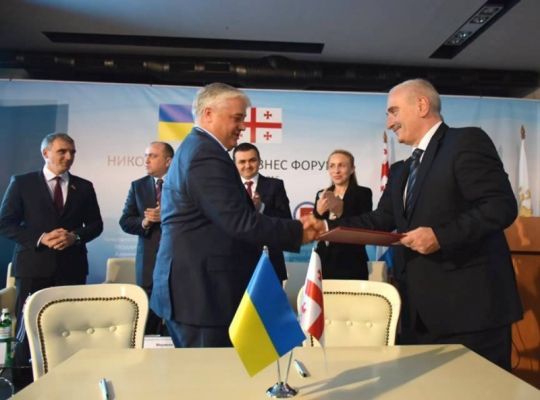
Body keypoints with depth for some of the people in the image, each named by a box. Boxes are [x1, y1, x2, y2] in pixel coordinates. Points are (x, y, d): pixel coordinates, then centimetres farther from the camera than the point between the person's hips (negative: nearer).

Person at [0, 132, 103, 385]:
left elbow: (95, 224, 11)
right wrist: (40, 238, -13)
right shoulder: (22, 183, 4)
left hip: (72, 266, 2)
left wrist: (75, 236, -10)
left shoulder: (84, 187, 11)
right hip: (34, 265, -2)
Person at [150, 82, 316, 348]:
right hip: (201, 292, -11)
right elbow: (240, 222, -23)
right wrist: (298, 232, -15)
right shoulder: (207, 156, -17)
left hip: (190, 288, 11)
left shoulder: (193, 148, 16)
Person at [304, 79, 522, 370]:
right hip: (420, 310, 8)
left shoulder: (467, 141, -7)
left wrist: (441, 235, -23)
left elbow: (502, 206, -16)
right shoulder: (401, 171, 19)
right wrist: (327, 226, 5)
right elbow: (382, 220, 15)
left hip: (470, 303, -8)